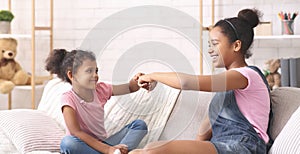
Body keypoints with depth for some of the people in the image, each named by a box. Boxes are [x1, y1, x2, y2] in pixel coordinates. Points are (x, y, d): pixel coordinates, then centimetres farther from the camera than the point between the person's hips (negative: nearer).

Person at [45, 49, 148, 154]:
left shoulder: (100, 90, 2)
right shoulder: (68, 99, -15)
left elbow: (130, 88, 6)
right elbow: (76, 132, -24)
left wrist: (135, 81, -21)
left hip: (101, 144, 6)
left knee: (140, 124, -6)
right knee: (67, 142, -39)